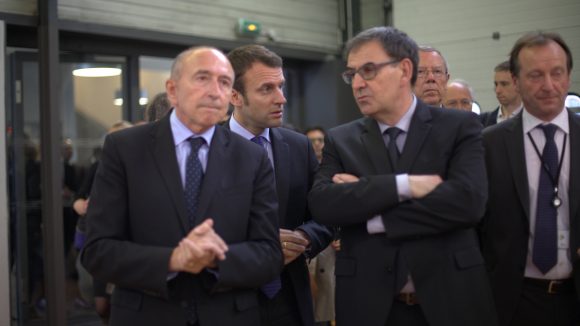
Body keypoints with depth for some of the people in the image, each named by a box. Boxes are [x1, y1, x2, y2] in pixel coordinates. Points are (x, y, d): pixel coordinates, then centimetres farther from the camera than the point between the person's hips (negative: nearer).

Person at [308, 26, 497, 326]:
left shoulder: (459, 126, -2)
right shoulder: (340, 140, 4)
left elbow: (468, 200, -17)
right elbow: (321, 204, -12)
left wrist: (370, 217, -12)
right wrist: (405, 185, -20)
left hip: (450, 299, -1)